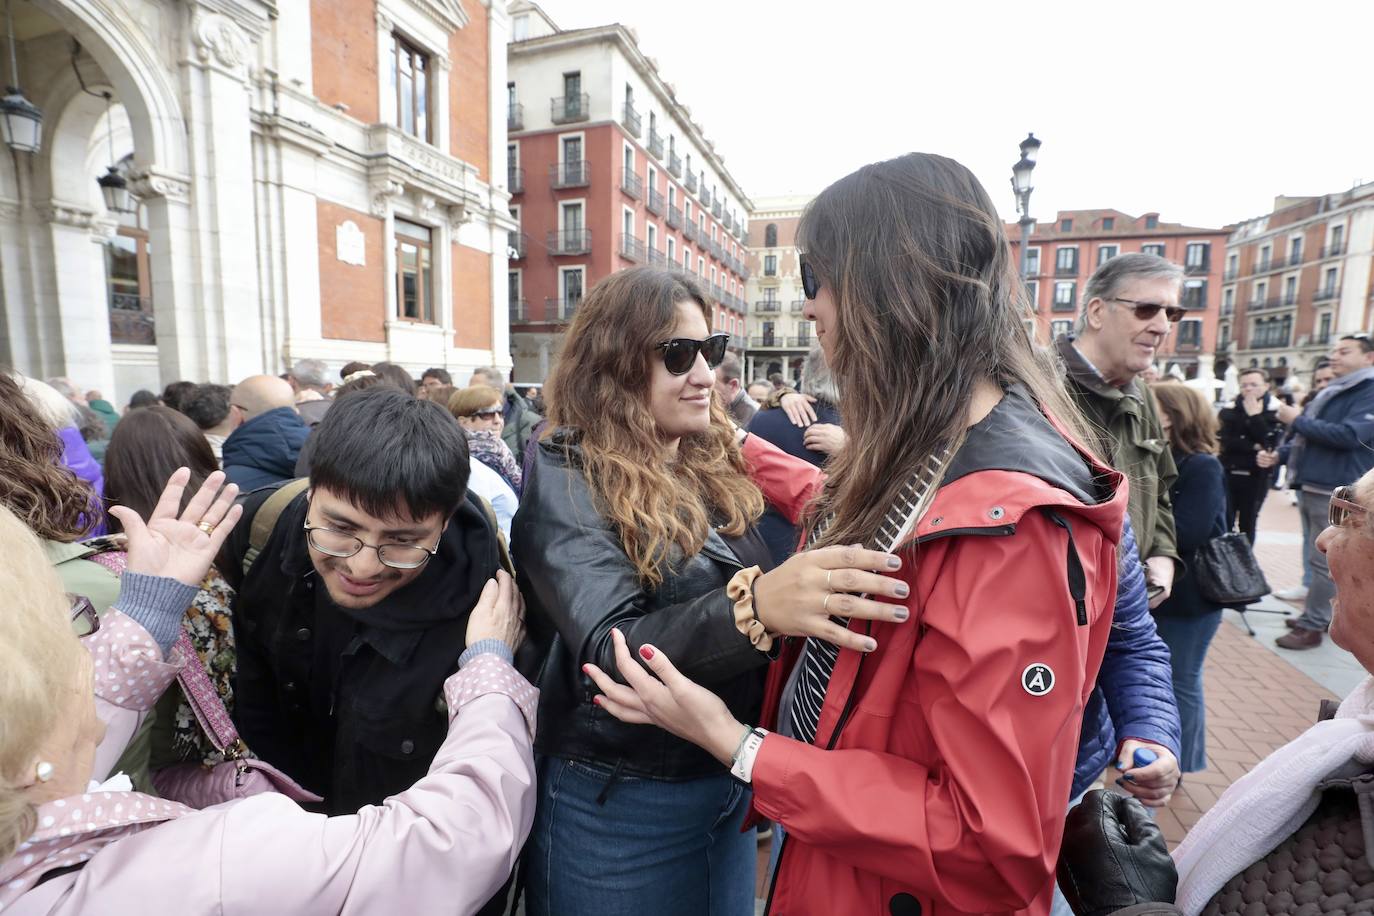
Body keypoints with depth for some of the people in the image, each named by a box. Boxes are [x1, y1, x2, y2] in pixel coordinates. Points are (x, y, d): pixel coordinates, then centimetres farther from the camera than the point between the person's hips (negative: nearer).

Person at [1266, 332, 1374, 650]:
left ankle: (1311, 626, 2)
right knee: (1320, 558, 17)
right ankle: (1320, 614, 28)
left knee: (1323, 561, -4)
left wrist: (1297, 421, -17)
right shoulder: (1330, 394, 16)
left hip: (1337, 493, -9)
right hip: (1310, 488, 9)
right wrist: (1278, 456, 9)